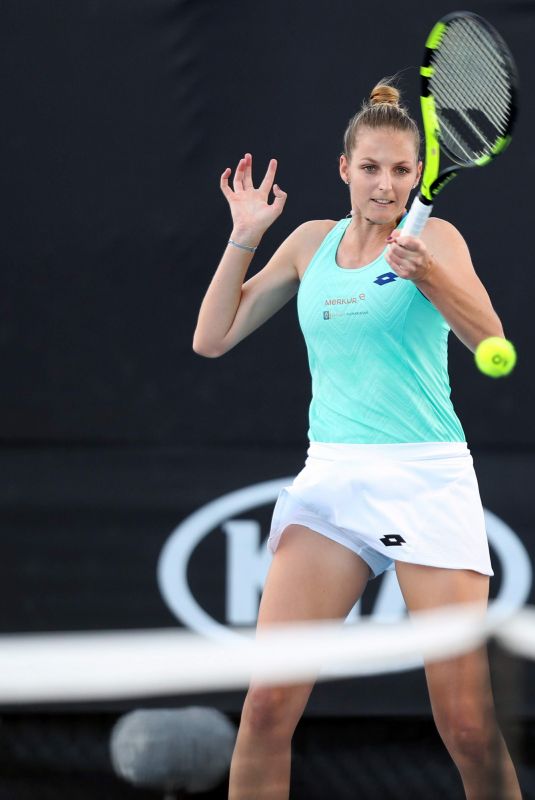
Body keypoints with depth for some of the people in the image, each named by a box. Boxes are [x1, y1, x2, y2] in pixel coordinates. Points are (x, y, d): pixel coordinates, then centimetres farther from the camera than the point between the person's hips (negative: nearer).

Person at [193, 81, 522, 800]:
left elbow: (489, 339, -15)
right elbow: (212, 338, 15)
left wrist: (427, 275, -30)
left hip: (427, 477, -3)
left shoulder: (434, 237, 2)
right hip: (331, 476, 3)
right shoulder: (312, 242, 14)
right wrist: (246, 237, 6)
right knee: (268, 706, -10)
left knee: (470, 730, -10)